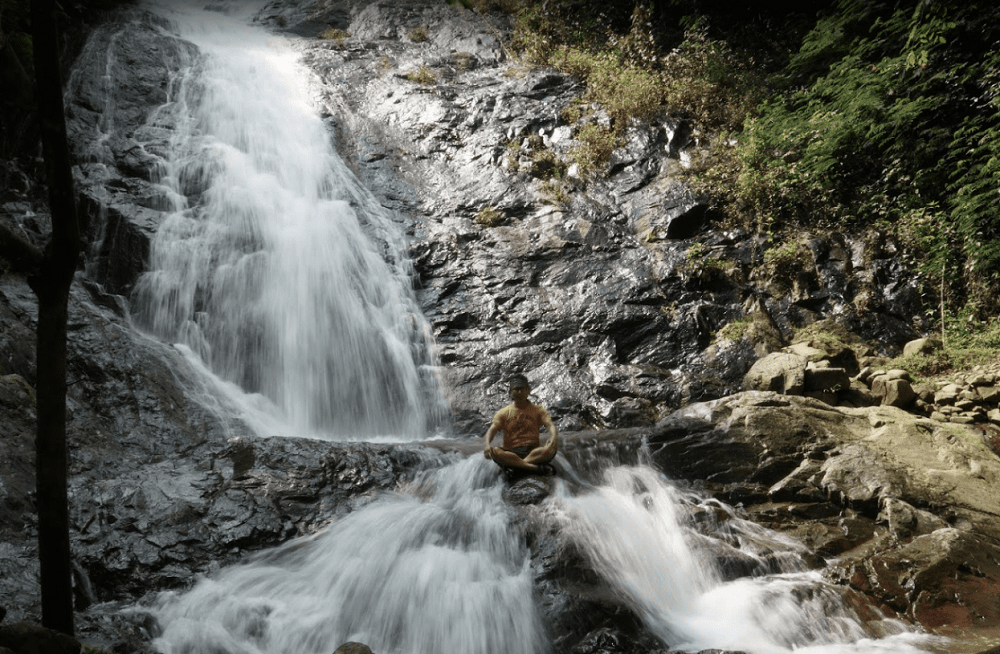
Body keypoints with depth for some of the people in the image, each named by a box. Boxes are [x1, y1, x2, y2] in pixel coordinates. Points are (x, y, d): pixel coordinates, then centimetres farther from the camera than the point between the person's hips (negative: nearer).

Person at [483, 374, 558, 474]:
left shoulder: (538, 410, 12)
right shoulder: (504, 413, 11)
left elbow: (550, 425, -2)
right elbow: (492, 430, 0)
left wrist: (553, 437, -27)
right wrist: (488, 445, -24)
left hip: (533, 452, 0)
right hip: (511, 453, 0)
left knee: (552, 448, -31)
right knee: (494, 452, -33)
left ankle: (514, 466, -40)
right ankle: (537, 468, -40)